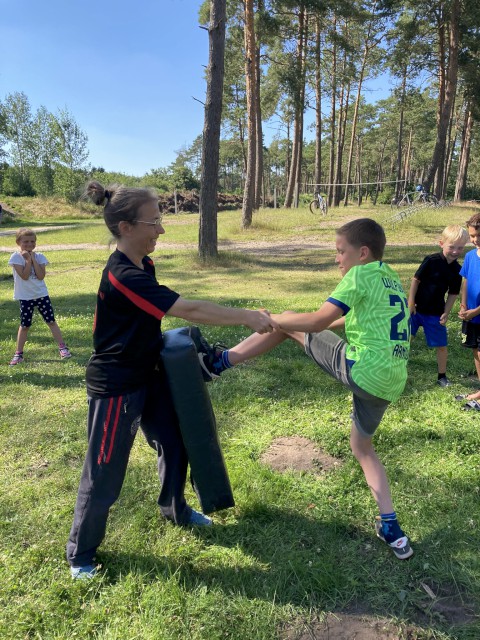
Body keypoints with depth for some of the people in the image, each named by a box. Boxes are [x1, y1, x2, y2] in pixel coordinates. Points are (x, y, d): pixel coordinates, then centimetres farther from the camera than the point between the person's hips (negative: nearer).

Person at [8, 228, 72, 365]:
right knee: (24, 325, 6)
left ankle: (62, 347, 8)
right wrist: (28, 260, -19)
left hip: (42, 294, 2)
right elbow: (24, 276, -19)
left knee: (51, 321, 2)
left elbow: (41, 276, -14)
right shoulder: (16, 257, -9)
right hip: (25, 297, -2)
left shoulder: (39, 256, -1)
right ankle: (18, 353, 18)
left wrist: (33, 259, -15)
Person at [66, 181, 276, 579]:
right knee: (105, 472, 6)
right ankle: (81, 554, 30)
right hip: (115, 387, -9)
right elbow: (188, 310, -32)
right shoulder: (122, 275, -28)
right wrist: (248, 317, -27)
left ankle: (176, 510, 45)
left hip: (147, 376, 9)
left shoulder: (143, 265, 2)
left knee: (174, 444, 19)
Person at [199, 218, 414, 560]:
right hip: (391, 384, 8)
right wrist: (341, 320, 31)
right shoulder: (393, 279, 18)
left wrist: (271, 318, -5)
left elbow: (318, 321, -16)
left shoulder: (362, 275, -8)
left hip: (361, 370, -8)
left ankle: (220, 361, 6)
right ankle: (391, 528, 25)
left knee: (288, 323, 3)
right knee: (362, 445, 27)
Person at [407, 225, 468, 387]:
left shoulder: (456, 270, -3)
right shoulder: (431, 261, -16)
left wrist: (446, 313, -1)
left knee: (442, 346, 8)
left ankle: (442, 376, 25)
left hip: (436, 312, 3)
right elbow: (416, 280, -9)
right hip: (416, 308, -3)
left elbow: (453, 294, 5)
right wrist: (411, 303, -10)